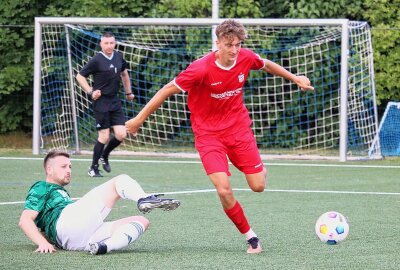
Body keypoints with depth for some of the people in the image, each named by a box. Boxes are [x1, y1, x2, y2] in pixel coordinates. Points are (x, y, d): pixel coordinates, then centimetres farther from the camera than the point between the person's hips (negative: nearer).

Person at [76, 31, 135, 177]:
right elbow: (80, 76, -4)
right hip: (101, 101, -6)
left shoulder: (118, 57, 6)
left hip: (115, 101, 6)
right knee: (104, 136, -6)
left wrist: (128, 92, 29)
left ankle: (104, 156, 24)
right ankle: (93, 168, 9)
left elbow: (124, 73, 26)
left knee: (121, 135, -3)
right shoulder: (97, 60, -11)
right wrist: (90, 91, -12)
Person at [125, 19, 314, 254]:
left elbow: (267, 65, 14)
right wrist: (139, 119, -10)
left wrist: (295, 78, 21)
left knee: (258, 186, -2)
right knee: (224, 190, -18)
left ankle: (261, 169, 37)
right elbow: (168, 90, -15)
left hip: (239, 127, 4)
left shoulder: (246, 58, -11)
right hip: (208, 133, -3)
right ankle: (250, 236, 1)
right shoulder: (202, 69, -25)